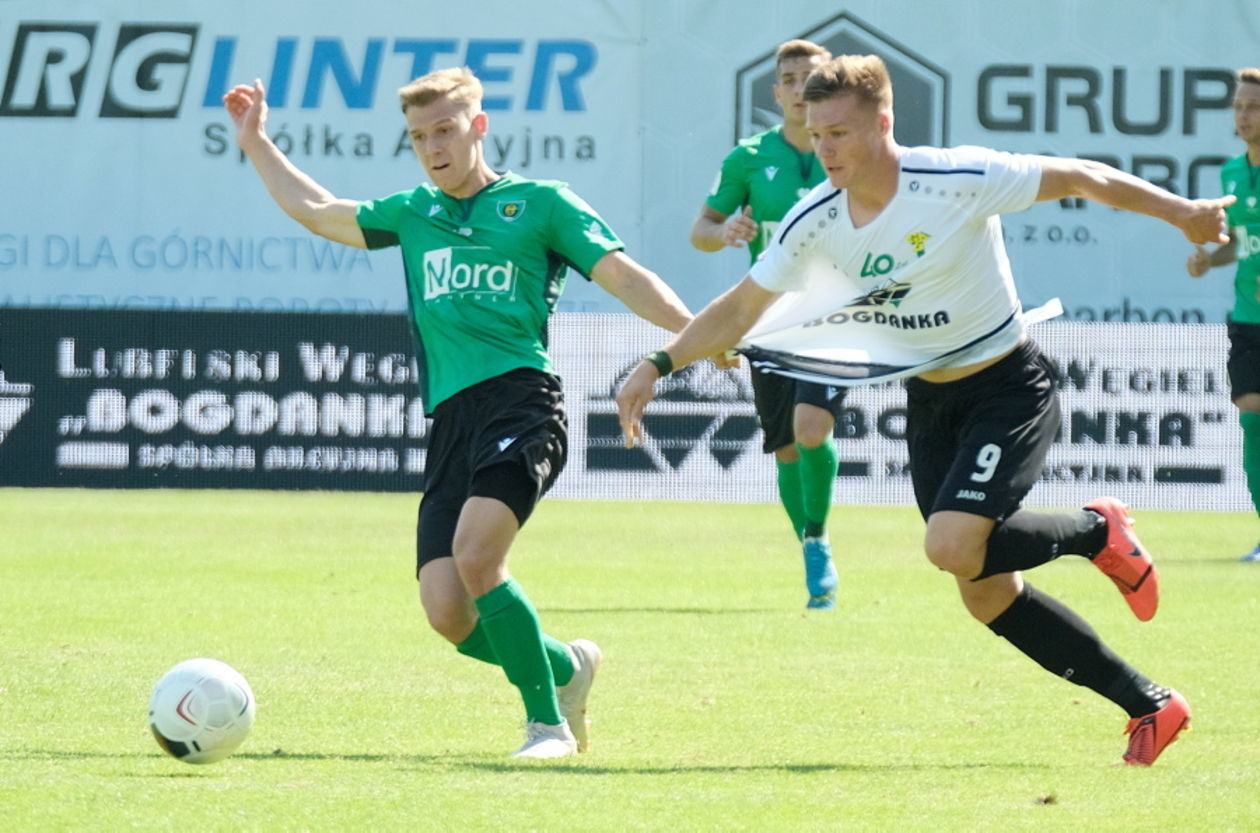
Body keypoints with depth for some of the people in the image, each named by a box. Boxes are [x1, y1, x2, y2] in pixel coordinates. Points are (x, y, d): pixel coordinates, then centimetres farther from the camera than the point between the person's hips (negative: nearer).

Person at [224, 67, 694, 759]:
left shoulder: (539, 203, 10)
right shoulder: (414, 214, 24)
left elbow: (623, 276, 5)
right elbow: (316, 211, 35)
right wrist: (256, 143, 39)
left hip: (520, 397, -5)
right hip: (450, 418, 5)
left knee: (475, 556, -27)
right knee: (447, 612, -9)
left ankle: (547, 722, -13)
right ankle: (565, 667, 18)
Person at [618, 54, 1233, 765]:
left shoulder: (959, 180, -21)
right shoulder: (815, 222, -6)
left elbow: (1077, 178, -11)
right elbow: (741, 308, 4)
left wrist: (1181, 212, -8)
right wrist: (658, 366, -6)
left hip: (1010, 388, -6)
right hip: (930, 403, 6)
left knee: (952, 547, -26)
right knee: (987, 595, 2)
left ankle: (1097, 530, 3)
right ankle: (1151, 706, 15)